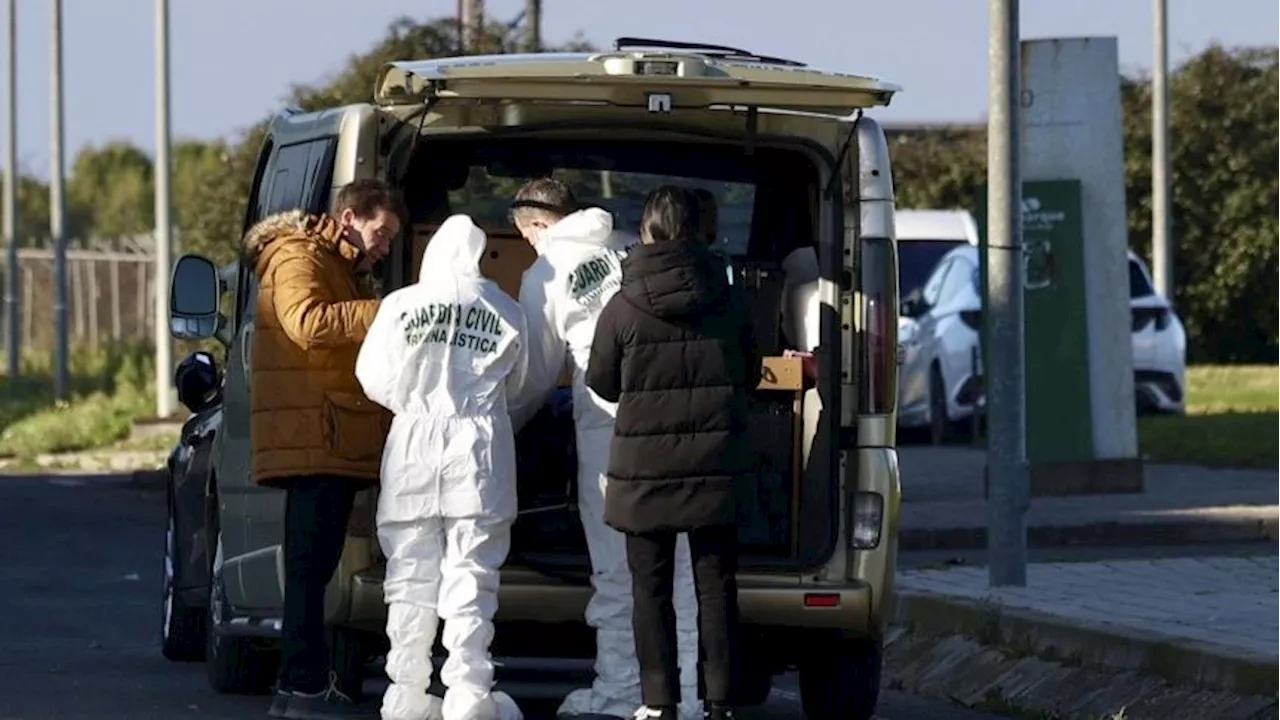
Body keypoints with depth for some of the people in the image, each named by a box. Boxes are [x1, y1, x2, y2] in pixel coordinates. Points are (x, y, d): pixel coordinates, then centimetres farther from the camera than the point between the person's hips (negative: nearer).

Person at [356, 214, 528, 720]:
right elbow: (514, 382, 11)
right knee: (470, 578, 1)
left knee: (411, 579, 6)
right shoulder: (505, 312, 2)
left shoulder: (401, 305, -1)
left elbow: (373, 377, 3)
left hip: (415, 446, 0)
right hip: (479, 450, 0)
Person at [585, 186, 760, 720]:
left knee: (651, 588, 6)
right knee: (716, 586, 8)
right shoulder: (729, 305, 0)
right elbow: (750, 376, 13)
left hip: (646, 471, -2)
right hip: (716, 467, 2)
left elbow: (601, 384, 2)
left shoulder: (623, 309, -9)